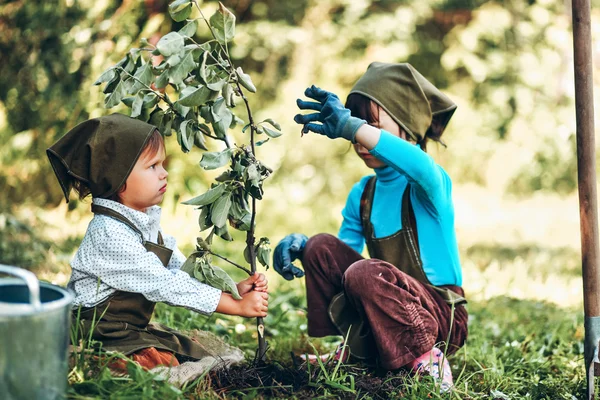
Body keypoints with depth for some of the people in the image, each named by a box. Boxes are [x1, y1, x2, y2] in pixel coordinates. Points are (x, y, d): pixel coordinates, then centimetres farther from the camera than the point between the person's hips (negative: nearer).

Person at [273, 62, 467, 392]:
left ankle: (424, 356, -13)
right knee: (321, 246, -6)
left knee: (363, 273, -32)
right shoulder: (361, 195, 7)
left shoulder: (430, 182, -15)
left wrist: (351, 126, -51)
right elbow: (342, 257, 10)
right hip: (390, 312, 7)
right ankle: (357, 349, 7)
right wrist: (298, 245, -12)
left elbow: (422, 167, -42)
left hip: (441, 316, -7)